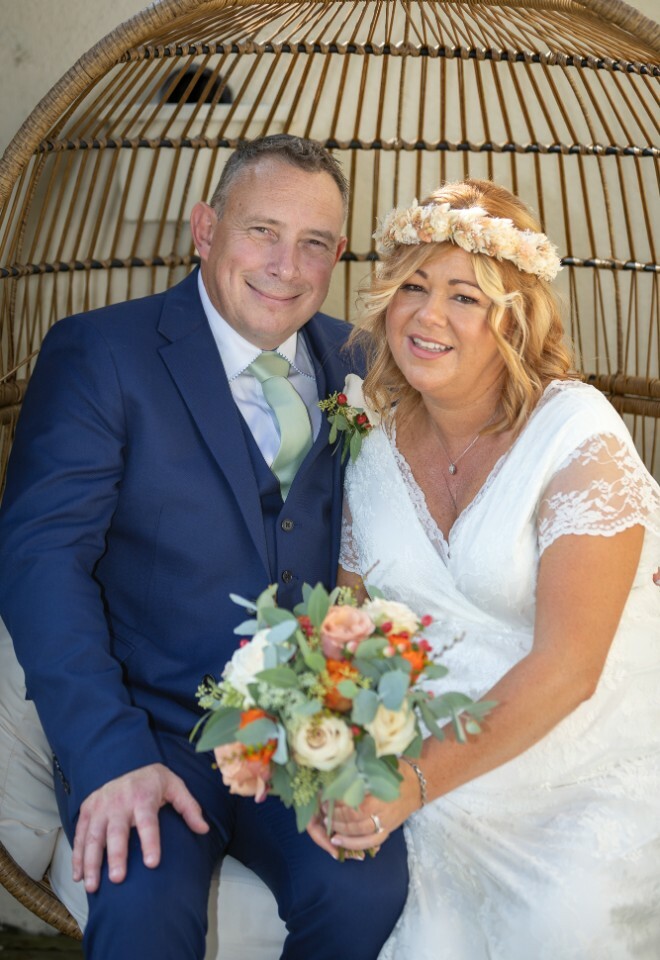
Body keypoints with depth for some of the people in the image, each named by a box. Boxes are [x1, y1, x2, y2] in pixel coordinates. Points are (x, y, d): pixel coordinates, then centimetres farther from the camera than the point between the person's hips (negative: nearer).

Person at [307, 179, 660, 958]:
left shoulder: (579, 437, -15)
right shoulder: (376, 449, 3)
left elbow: (567, 668, -19)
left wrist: (419, 779, -23)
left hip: (596, 780, -3)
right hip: (440, 782, 4)